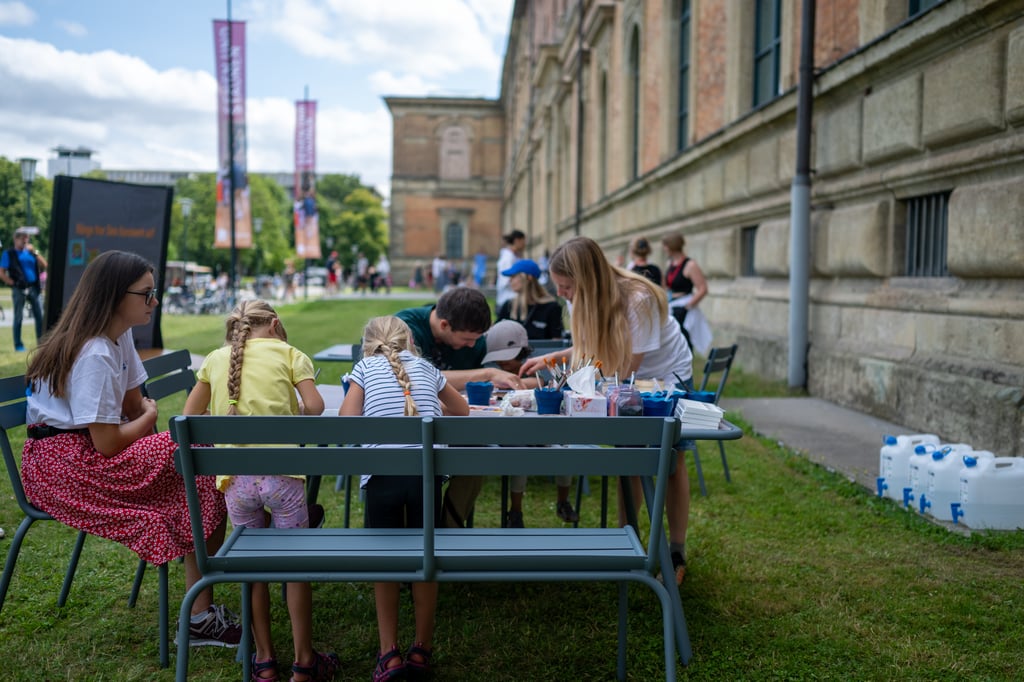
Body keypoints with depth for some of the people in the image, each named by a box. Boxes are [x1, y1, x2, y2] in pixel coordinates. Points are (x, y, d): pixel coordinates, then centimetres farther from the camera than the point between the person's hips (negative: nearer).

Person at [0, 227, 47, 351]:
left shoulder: (30, 251, 13)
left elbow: (44, 265, 3)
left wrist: (35, 252, -5)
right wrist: (12, 283, -10)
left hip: (33, 288, 4)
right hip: (19, 289, -4)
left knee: (39, 315, 2)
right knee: (18, 317, 1)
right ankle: (18, 345, 7)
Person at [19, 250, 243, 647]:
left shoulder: (119, 336, 7)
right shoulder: (93, 355, -22)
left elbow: (134, 405, 11)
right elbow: (107, 443, -22)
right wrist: (149, 419, -5)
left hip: (90, 449, 9)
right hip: (65, 465, -9)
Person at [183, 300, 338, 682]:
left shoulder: (216, 359, 18)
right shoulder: (288, 353, 10)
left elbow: (190, 417, 19)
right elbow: (314, 406, -2)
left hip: (235, 478, 3)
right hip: (281, 472, -2)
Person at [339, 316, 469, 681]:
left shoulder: (365, 367, 14)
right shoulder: (425, 366, 21)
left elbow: (346, 420, 3)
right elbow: (461, 410, 33)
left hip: (382, 471, -1)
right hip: (426, 468, 2)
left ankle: (390, 653, 18)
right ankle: (421, 650, 26)